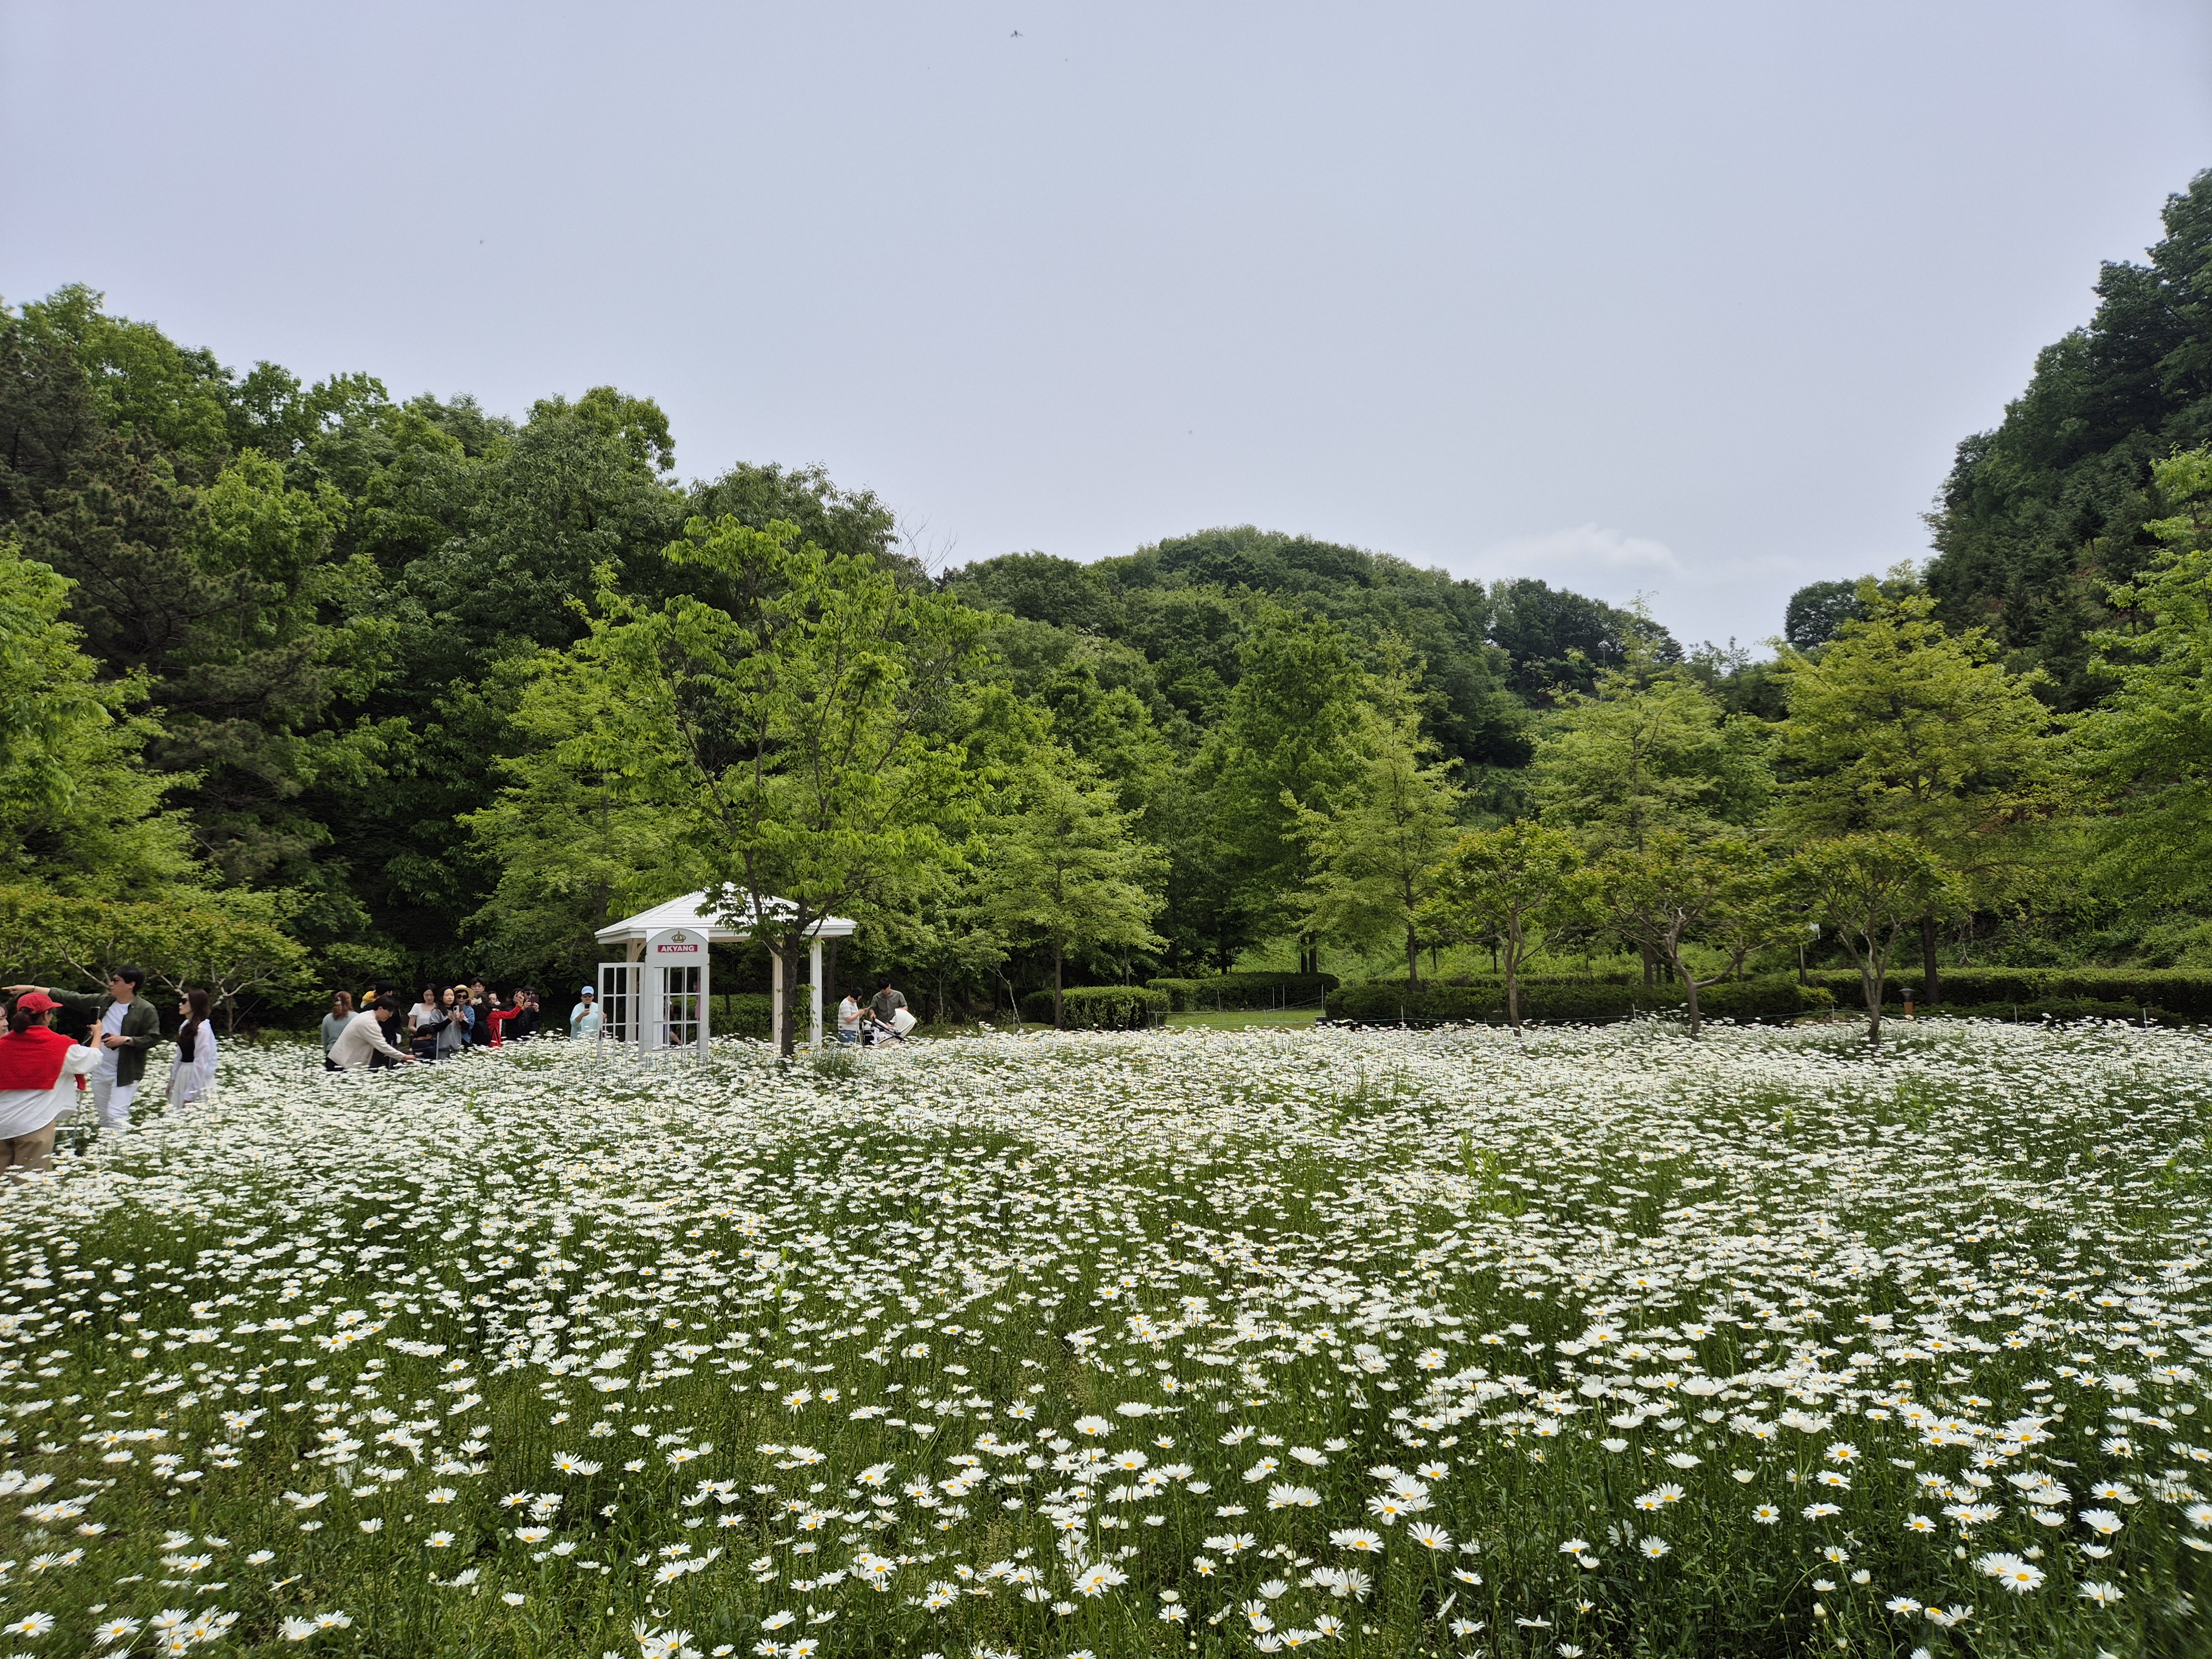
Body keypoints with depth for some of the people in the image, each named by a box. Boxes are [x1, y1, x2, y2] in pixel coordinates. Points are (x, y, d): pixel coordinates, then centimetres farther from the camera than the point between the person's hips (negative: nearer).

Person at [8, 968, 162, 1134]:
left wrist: (125, 1040, -21)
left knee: (116, 1115, -16)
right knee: (104, 1116, 15)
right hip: (100, 1071, 7)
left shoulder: (146, 1010, -10)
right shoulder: (102, 1002, 6)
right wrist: (30, 988, 5)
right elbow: (68, 997, 7)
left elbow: (153, 1038, -11)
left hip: (125, 1073, -7)